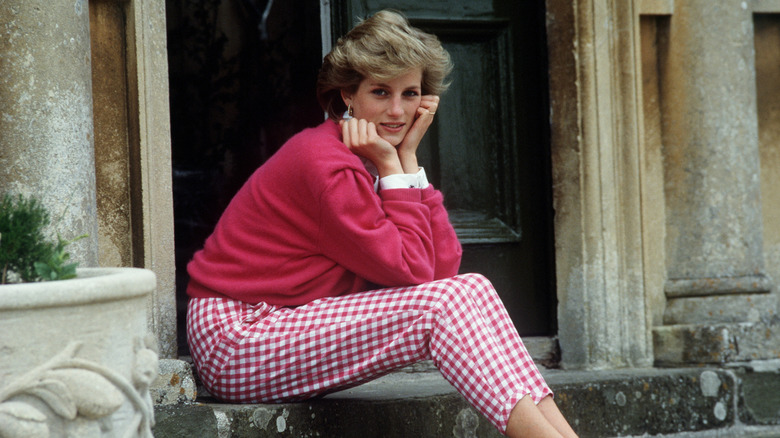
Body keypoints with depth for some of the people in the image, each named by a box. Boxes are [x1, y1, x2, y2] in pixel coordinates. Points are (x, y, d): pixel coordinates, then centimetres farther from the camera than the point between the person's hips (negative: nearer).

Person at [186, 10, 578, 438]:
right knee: (437, 307, -21)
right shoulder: (323, 162, -19)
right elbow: (411, 271, -18)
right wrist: (392, 167, -14)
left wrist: (408, 156, -5)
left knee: (471, 289, -6)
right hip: (236, 339, -9)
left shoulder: (370, 160, 9)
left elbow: (443, 267, -4)